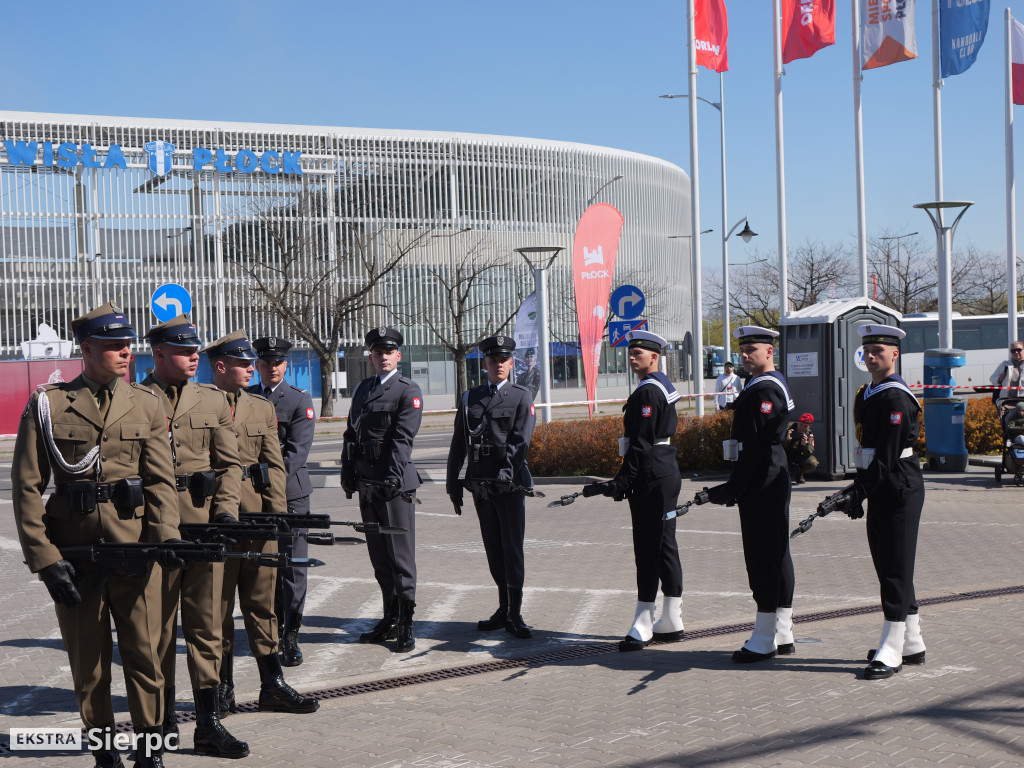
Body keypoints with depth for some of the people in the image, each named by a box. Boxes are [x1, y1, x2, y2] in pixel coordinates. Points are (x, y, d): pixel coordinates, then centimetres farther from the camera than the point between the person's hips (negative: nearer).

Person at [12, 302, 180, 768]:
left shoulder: (145, 405, 6)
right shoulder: (46, 405, 0)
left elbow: (160, 480, 2)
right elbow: (26, 488, -1)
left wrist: (165, 537, -14)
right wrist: (45, 559, -8)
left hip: (133, 549, 1)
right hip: (73, 552, 0)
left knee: (143, 652, 1)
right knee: (88, 659, 9)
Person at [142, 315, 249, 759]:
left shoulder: (213, 401, 12)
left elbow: (229, 463, 11)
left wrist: (225, 510, -3)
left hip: (205, 526, 3)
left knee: (206, 624, 3)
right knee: (158, 625, 6)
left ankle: (208, 724, 8)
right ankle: (162, 718, 19)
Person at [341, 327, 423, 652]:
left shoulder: (408, 391, -3)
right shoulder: (362, 389, 17)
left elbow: (403, 437, -13)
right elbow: (351, 433, 19)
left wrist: (393, 475, -22)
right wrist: (348, 471, 9)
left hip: (395, 482, -6)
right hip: (366, 484, 7)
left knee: (400, 555, -4)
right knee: (378, 554, 11)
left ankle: (405, 625, 1)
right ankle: (390, 619, 21)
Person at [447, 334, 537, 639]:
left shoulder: (522, 396, 3)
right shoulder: (470, 398, 13)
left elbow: (521, 440, -9)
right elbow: (458, 444, 13)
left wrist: (507, 471, -22)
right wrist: (453, 482, 9)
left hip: (510, 484, -4)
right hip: (480, 485, 4)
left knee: (512, 548, -3)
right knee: (493, 549, 10)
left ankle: (514, 615, 2)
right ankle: (503, 610, 20)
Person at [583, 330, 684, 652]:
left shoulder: (647, 392, -16)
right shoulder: (665, 386, 15)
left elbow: (640, 443, -21)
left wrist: (623, 481, -20)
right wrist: (626, 480, 20)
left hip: (651, 479, -11)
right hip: (667, 474, 11)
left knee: (648, 549, -7)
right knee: (665, 546, 13)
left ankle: (643, 625, -3)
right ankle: (672, 622, 18)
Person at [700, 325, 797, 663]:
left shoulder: (764, 390, -16)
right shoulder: (773, 385, 17)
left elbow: (756, 445, -21)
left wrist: (734, 486, -18)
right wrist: (736, 486, 19)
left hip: (761, 488, -11)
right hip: (773, 485, 11)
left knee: (763, 559, -5)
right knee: (777, 556, 13)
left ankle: (763, 641, 0)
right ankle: (782, 635, 21)